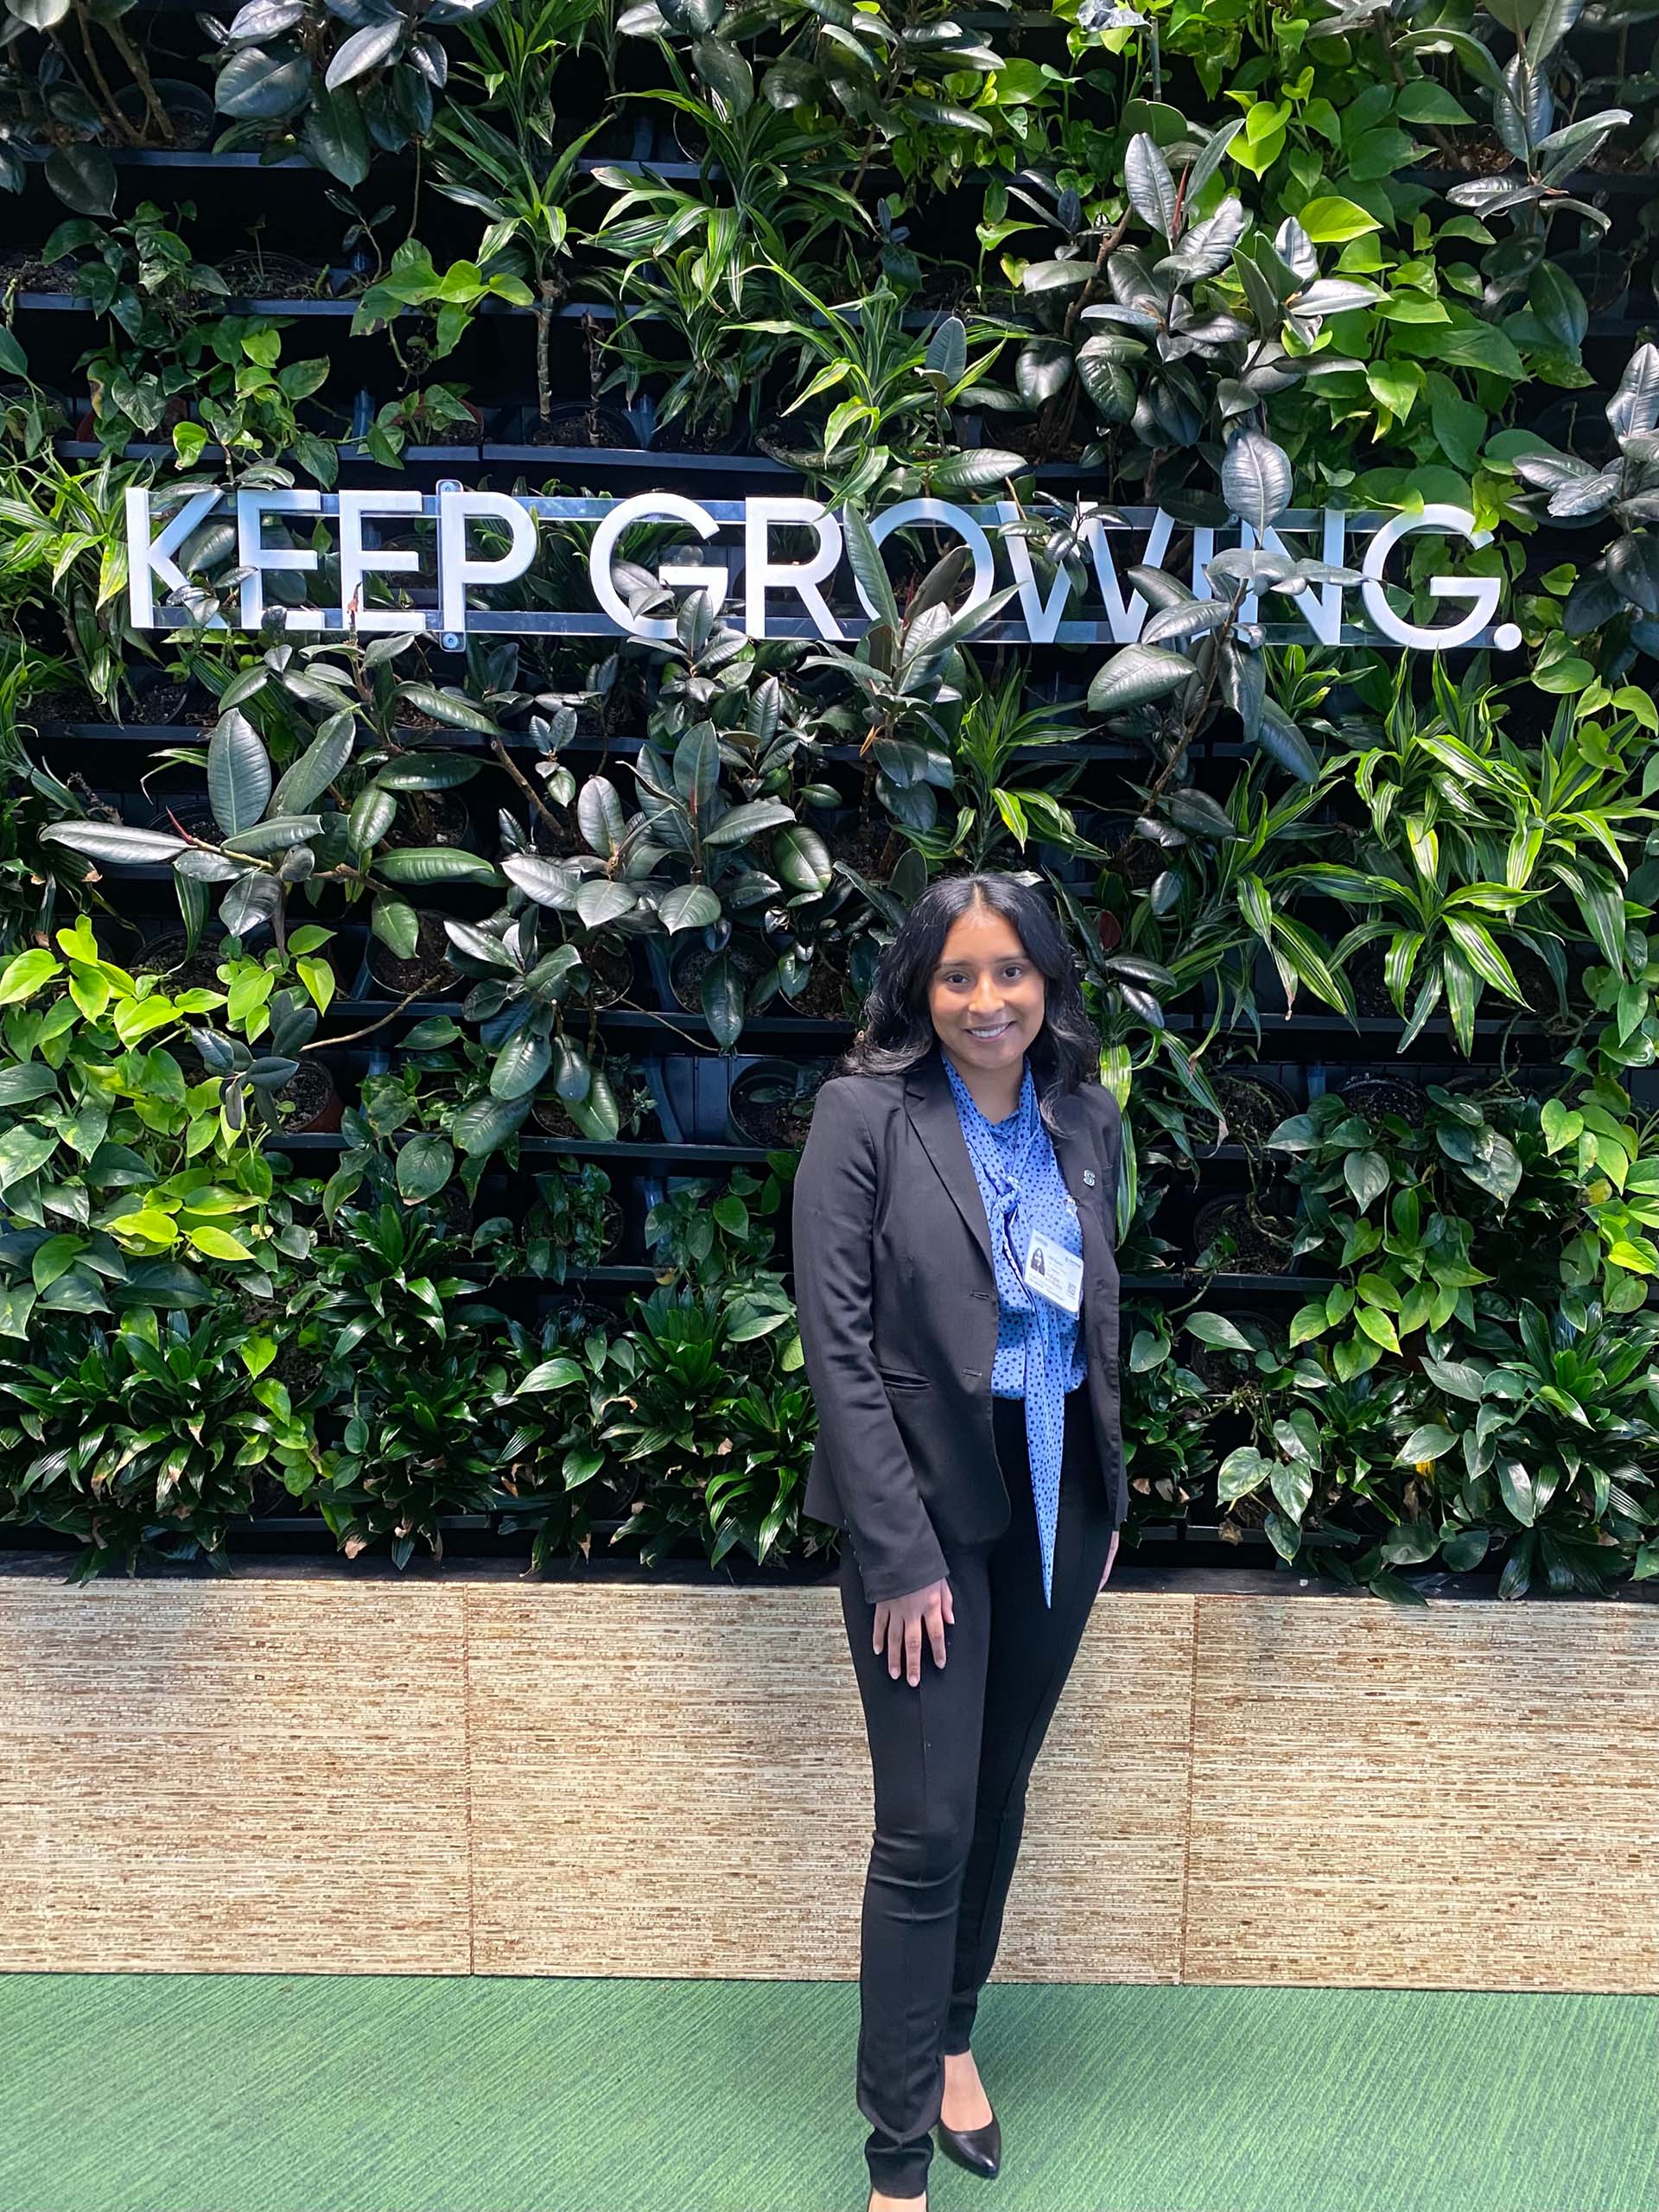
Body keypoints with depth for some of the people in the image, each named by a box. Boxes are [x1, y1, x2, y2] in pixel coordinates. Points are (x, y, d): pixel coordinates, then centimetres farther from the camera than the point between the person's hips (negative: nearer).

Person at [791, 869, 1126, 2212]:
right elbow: (837, 1343, -15)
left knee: (1000, 1789, 18)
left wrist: (1109, 1494, 10)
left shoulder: (1086, 1117, 3)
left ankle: (953, 2037, 40)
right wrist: (901, 1553, -17)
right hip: (925, 1497, -5)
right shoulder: (866, 1112, -13)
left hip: (1058, 1497, 5)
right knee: (927, 1826, -2)